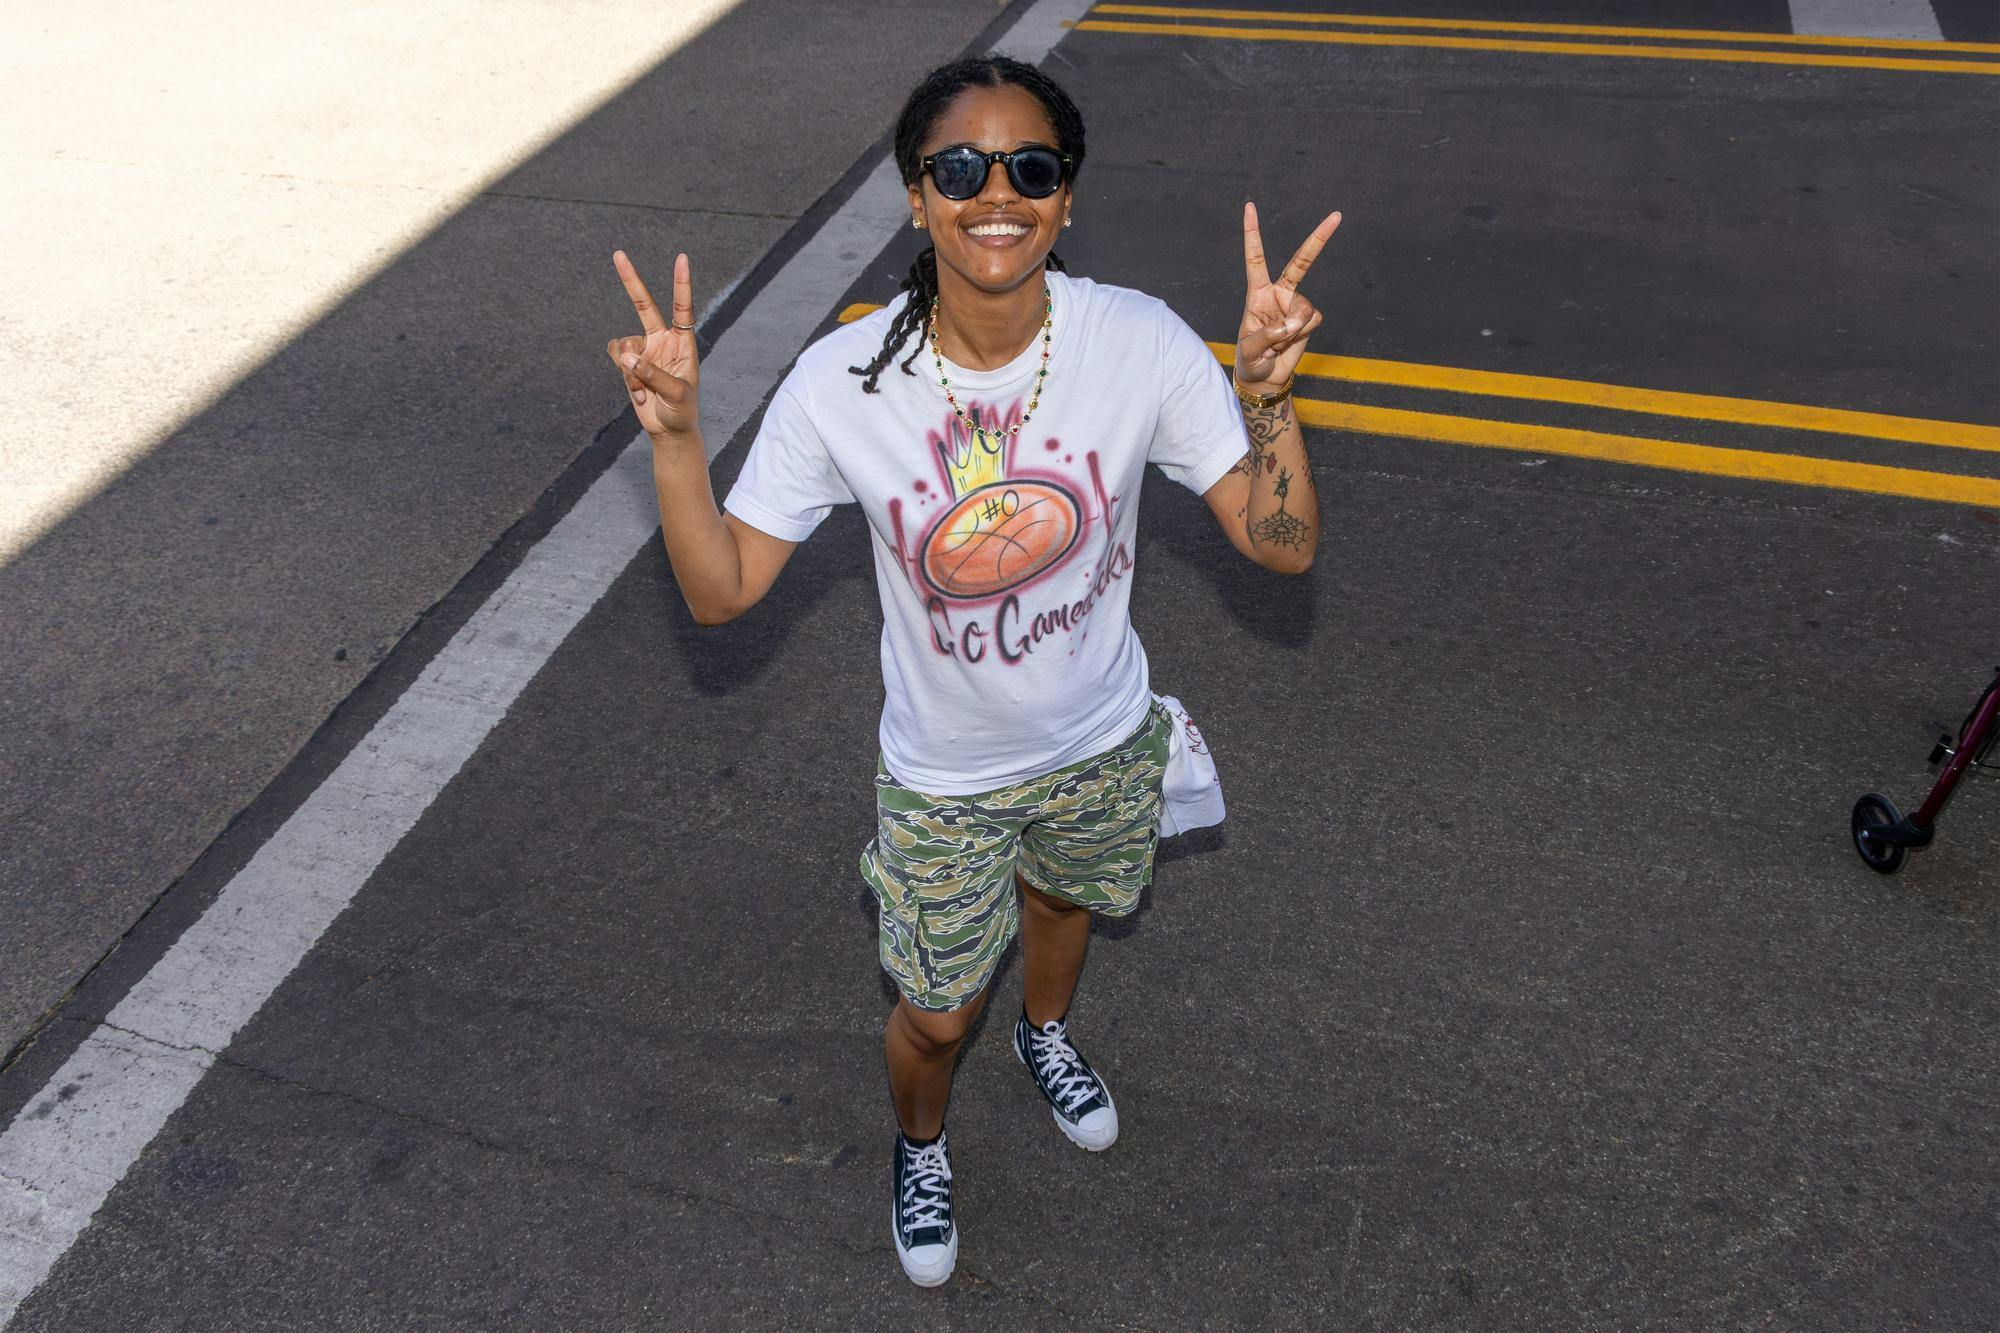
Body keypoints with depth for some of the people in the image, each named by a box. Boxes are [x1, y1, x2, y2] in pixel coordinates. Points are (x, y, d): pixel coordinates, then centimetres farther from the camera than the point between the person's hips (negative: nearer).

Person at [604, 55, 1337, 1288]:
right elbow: (722, 590, -19)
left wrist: (1268, 390, -35)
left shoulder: (1140, 343, -22)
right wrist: (676, 435, -33)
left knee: (1060, 898, 33)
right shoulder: (844, 383, -24)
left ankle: (1046, 1032, 70)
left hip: (1102, 743, 2)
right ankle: (921, 1145, 55)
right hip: (944, 776, -2)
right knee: (937, 1014, 17)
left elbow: (1285, 544, -20)